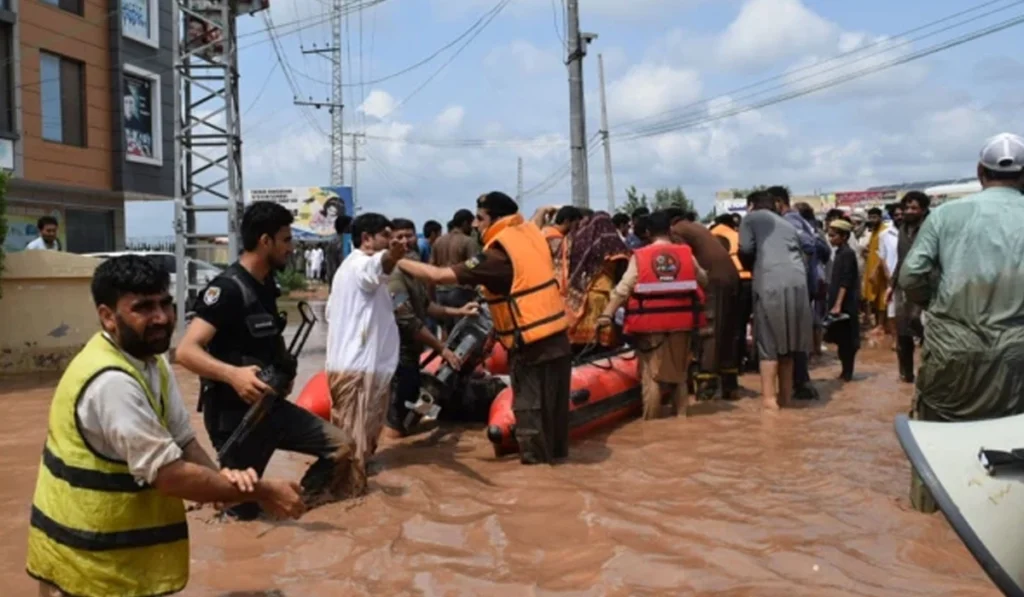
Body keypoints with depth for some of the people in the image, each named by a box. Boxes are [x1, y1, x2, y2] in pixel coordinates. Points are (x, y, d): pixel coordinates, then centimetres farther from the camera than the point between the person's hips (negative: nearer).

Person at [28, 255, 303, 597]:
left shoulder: (151, 362, 2)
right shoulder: (111, 382, -28)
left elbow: (183, 442, 2)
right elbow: (170, 475, -27)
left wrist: (222, 478, -18)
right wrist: (262, 492, -21)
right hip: (88, 559, -9)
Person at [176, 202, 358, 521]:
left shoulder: (266, 285, 8)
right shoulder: (226, 289, -19)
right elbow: (186, 351, -29)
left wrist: (284, 371, 11)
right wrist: (232, 374, -44)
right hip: (234, 413, -8)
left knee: (341, 446, 4)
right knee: (243, 509, 1)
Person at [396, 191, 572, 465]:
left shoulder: (497, 254, -17)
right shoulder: (530, 232, 4)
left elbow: (439, 276, -19)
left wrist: (396, 261, -10)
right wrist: (541, 213, 53)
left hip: (531, 346, -8)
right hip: (558, 338, 8)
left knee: (529, 408, 6)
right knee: (554, 404, 20)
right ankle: (556, 451, 33)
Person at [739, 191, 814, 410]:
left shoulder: (752, 218, 15)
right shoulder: (787, 224, 31)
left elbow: (746, 249, 2)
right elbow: (800, 255, 23)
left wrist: (751, 268, 21)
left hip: (771, 283, -5)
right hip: (797, 283, 5)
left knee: (768, 342, -1)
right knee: (787, 341, 14)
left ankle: (769, 398, -2)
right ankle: (785, 395, 20)